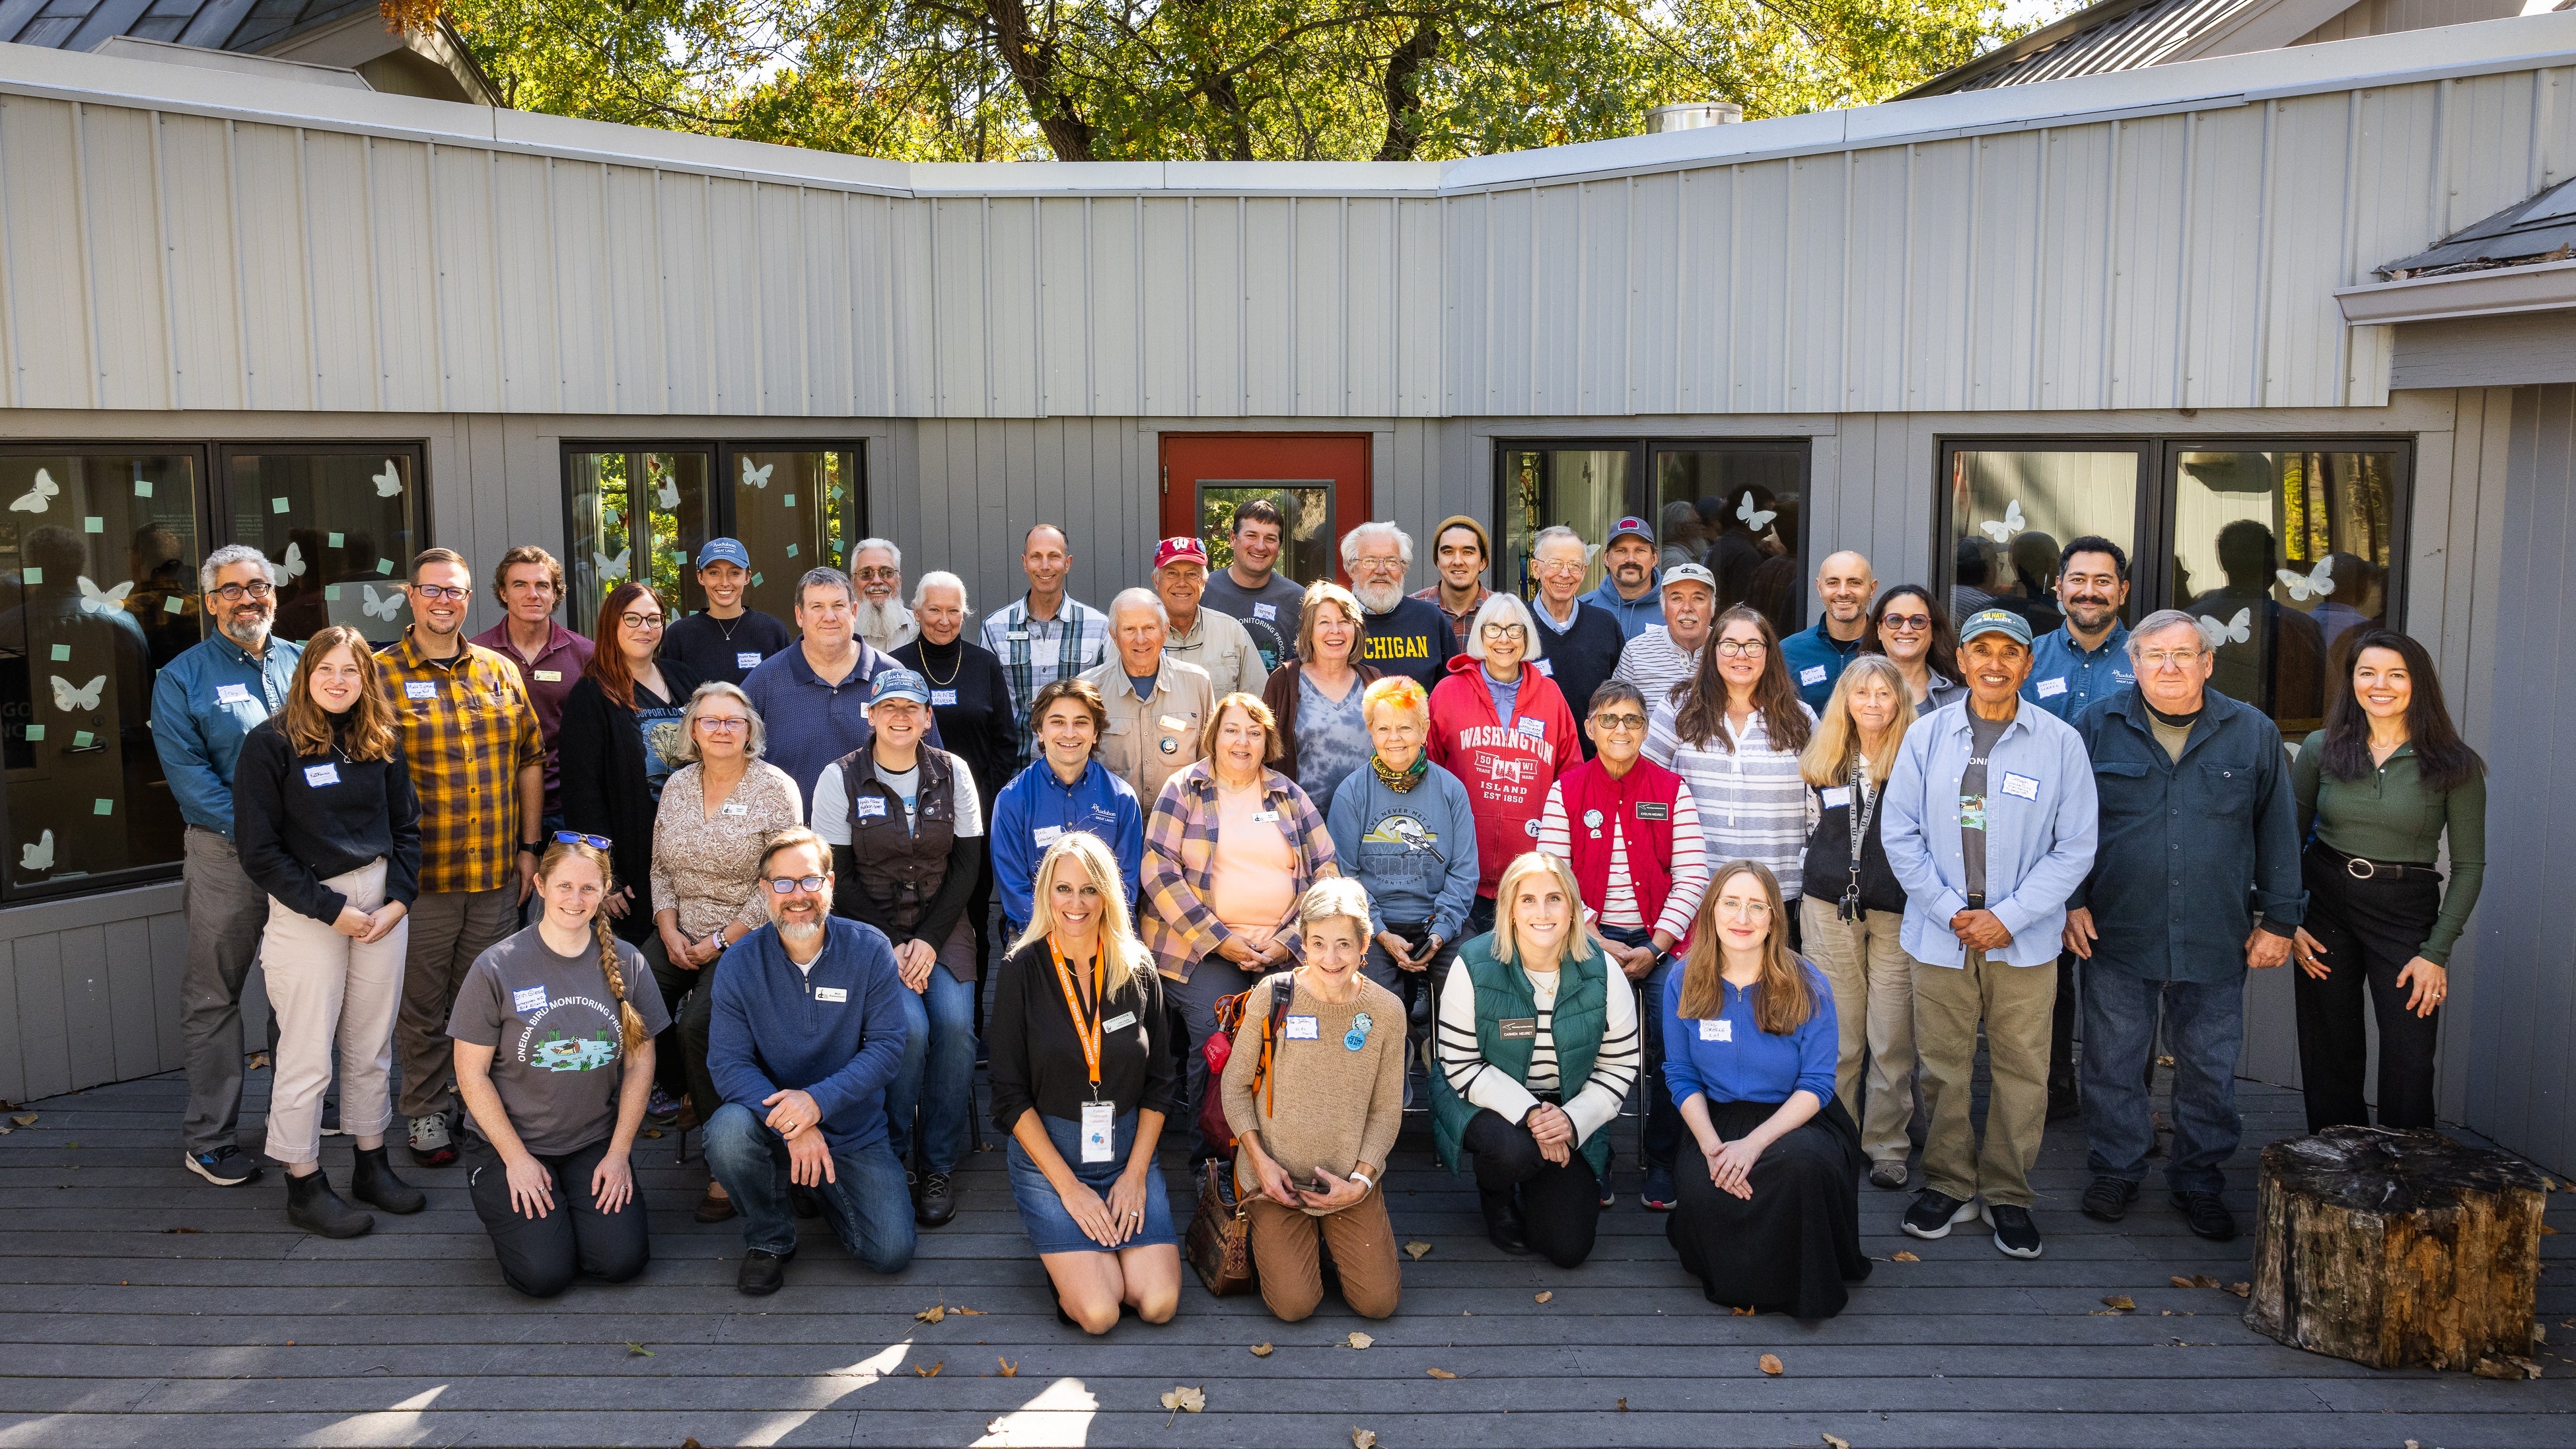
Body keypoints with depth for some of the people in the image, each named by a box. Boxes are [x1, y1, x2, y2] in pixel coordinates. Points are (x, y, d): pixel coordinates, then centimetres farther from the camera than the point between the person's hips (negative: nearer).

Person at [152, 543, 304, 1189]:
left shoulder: (304, 662, 10)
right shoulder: (183, 677, -1)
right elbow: (187, 772, -9)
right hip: (225, 857, -4)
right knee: (214, 994, 2)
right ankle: (209, 1137, 10)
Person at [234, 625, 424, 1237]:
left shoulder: (380, 744, 8)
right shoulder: (270, 744, -7)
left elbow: (406, 826, 12)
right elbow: (260, 850, -10)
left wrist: (399, 900, -2)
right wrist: (331, 909, -13)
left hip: (382, 903, 5)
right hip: (307, 912, -5)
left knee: (372, 1048, 12)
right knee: (307, 1056, 0)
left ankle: (372, 1165, 24)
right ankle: (304, 1186, 12)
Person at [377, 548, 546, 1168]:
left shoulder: (500, 672, 9)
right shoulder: (380, 675, -3)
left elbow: (530, 761, 13)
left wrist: (529, 846, 9)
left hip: (498, 873, 4)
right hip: (419, 875, -3)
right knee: (422, 1002, 6)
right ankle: (427, 1112, 20)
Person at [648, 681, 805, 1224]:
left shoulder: (775, 789, -7)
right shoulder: (678, 785, 10)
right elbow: (661, 868, 14)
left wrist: (720, 942, -14)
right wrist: (669, 932, -2)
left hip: (746, 939, -5)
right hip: (680, 937, 5)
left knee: (698, 1026, -26)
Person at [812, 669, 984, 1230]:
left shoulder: (952, 773, 4)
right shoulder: (841, 778, -2)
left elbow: (968, 864, 3)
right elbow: (837, 876, -3)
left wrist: (929, 941, -9)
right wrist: (890, 947, -13)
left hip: (942, 924, 2)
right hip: (870, 927, -2)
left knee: (955, 1023, -23)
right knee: (909, 1027, -26)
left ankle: (938, 1166, -7)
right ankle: (893, 1162, -5)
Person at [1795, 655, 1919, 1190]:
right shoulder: (1822, 763, 8)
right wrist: (1808, 891, 13)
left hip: (1897, 911, -3)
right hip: (1830, 909, 3)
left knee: (1892, 1039, 1)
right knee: (1835, 1036, 7)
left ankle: (1887, 1146, 14)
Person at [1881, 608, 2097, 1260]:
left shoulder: (2060, 743, -2)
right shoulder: (1927, 735, 1)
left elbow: (2074, 848, -2)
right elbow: (1900, 833, 2)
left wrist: (2008, 917, -10)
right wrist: (1952, 912, -7)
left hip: (2025, 939, -1)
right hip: (1940, 935, 1)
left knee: (2022, 1070, 6)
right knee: (1942, 1065, 8)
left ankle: (2008, 1194, 22)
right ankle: (1950, 1184, 25)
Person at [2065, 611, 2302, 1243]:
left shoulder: (2252, 734, 4)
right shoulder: (2096, 728, 2)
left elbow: (2278, 832, 7)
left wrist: (2279, 920, 5)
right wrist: (2071, 903, -1)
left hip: (2216, 943, 1)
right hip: (2116, 936, 0)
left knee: (2209, 1068, 9)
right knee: (2114, 1062, 8)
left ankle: (2199, 1181, 25)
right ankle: (2116, 1170, 24)